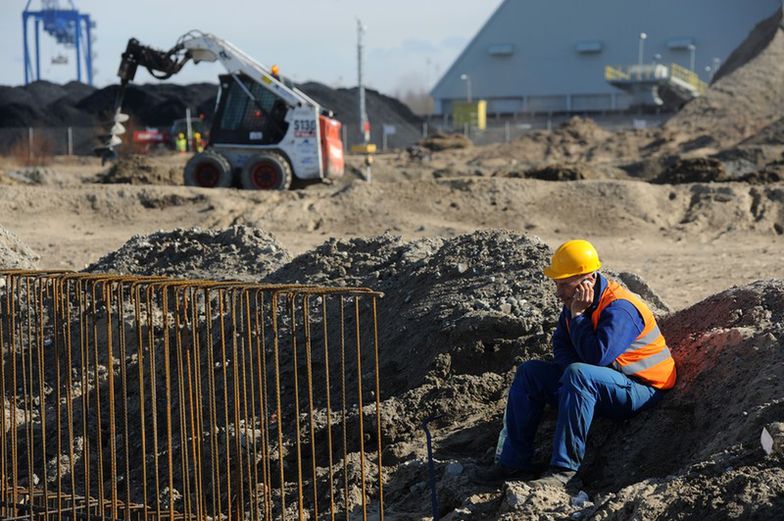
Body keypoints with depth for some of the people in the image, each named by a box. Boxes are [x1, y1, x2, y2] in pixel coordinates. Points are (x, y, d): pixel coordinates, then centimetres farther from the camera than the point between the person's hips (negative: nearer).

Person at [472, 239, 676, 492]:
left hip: (640, 389, -9)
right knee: (530, 372, 2)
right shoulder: (575, 303, 3)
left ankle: (564, 471, -39)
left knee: (579, 375, -37)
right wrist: (573, 370, -9)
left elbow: (596, 356, -33)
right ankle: (514, 463, -4)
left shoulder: (619, 308, -24)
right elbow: (561, 345, 12)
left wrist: (578, 315, -24)